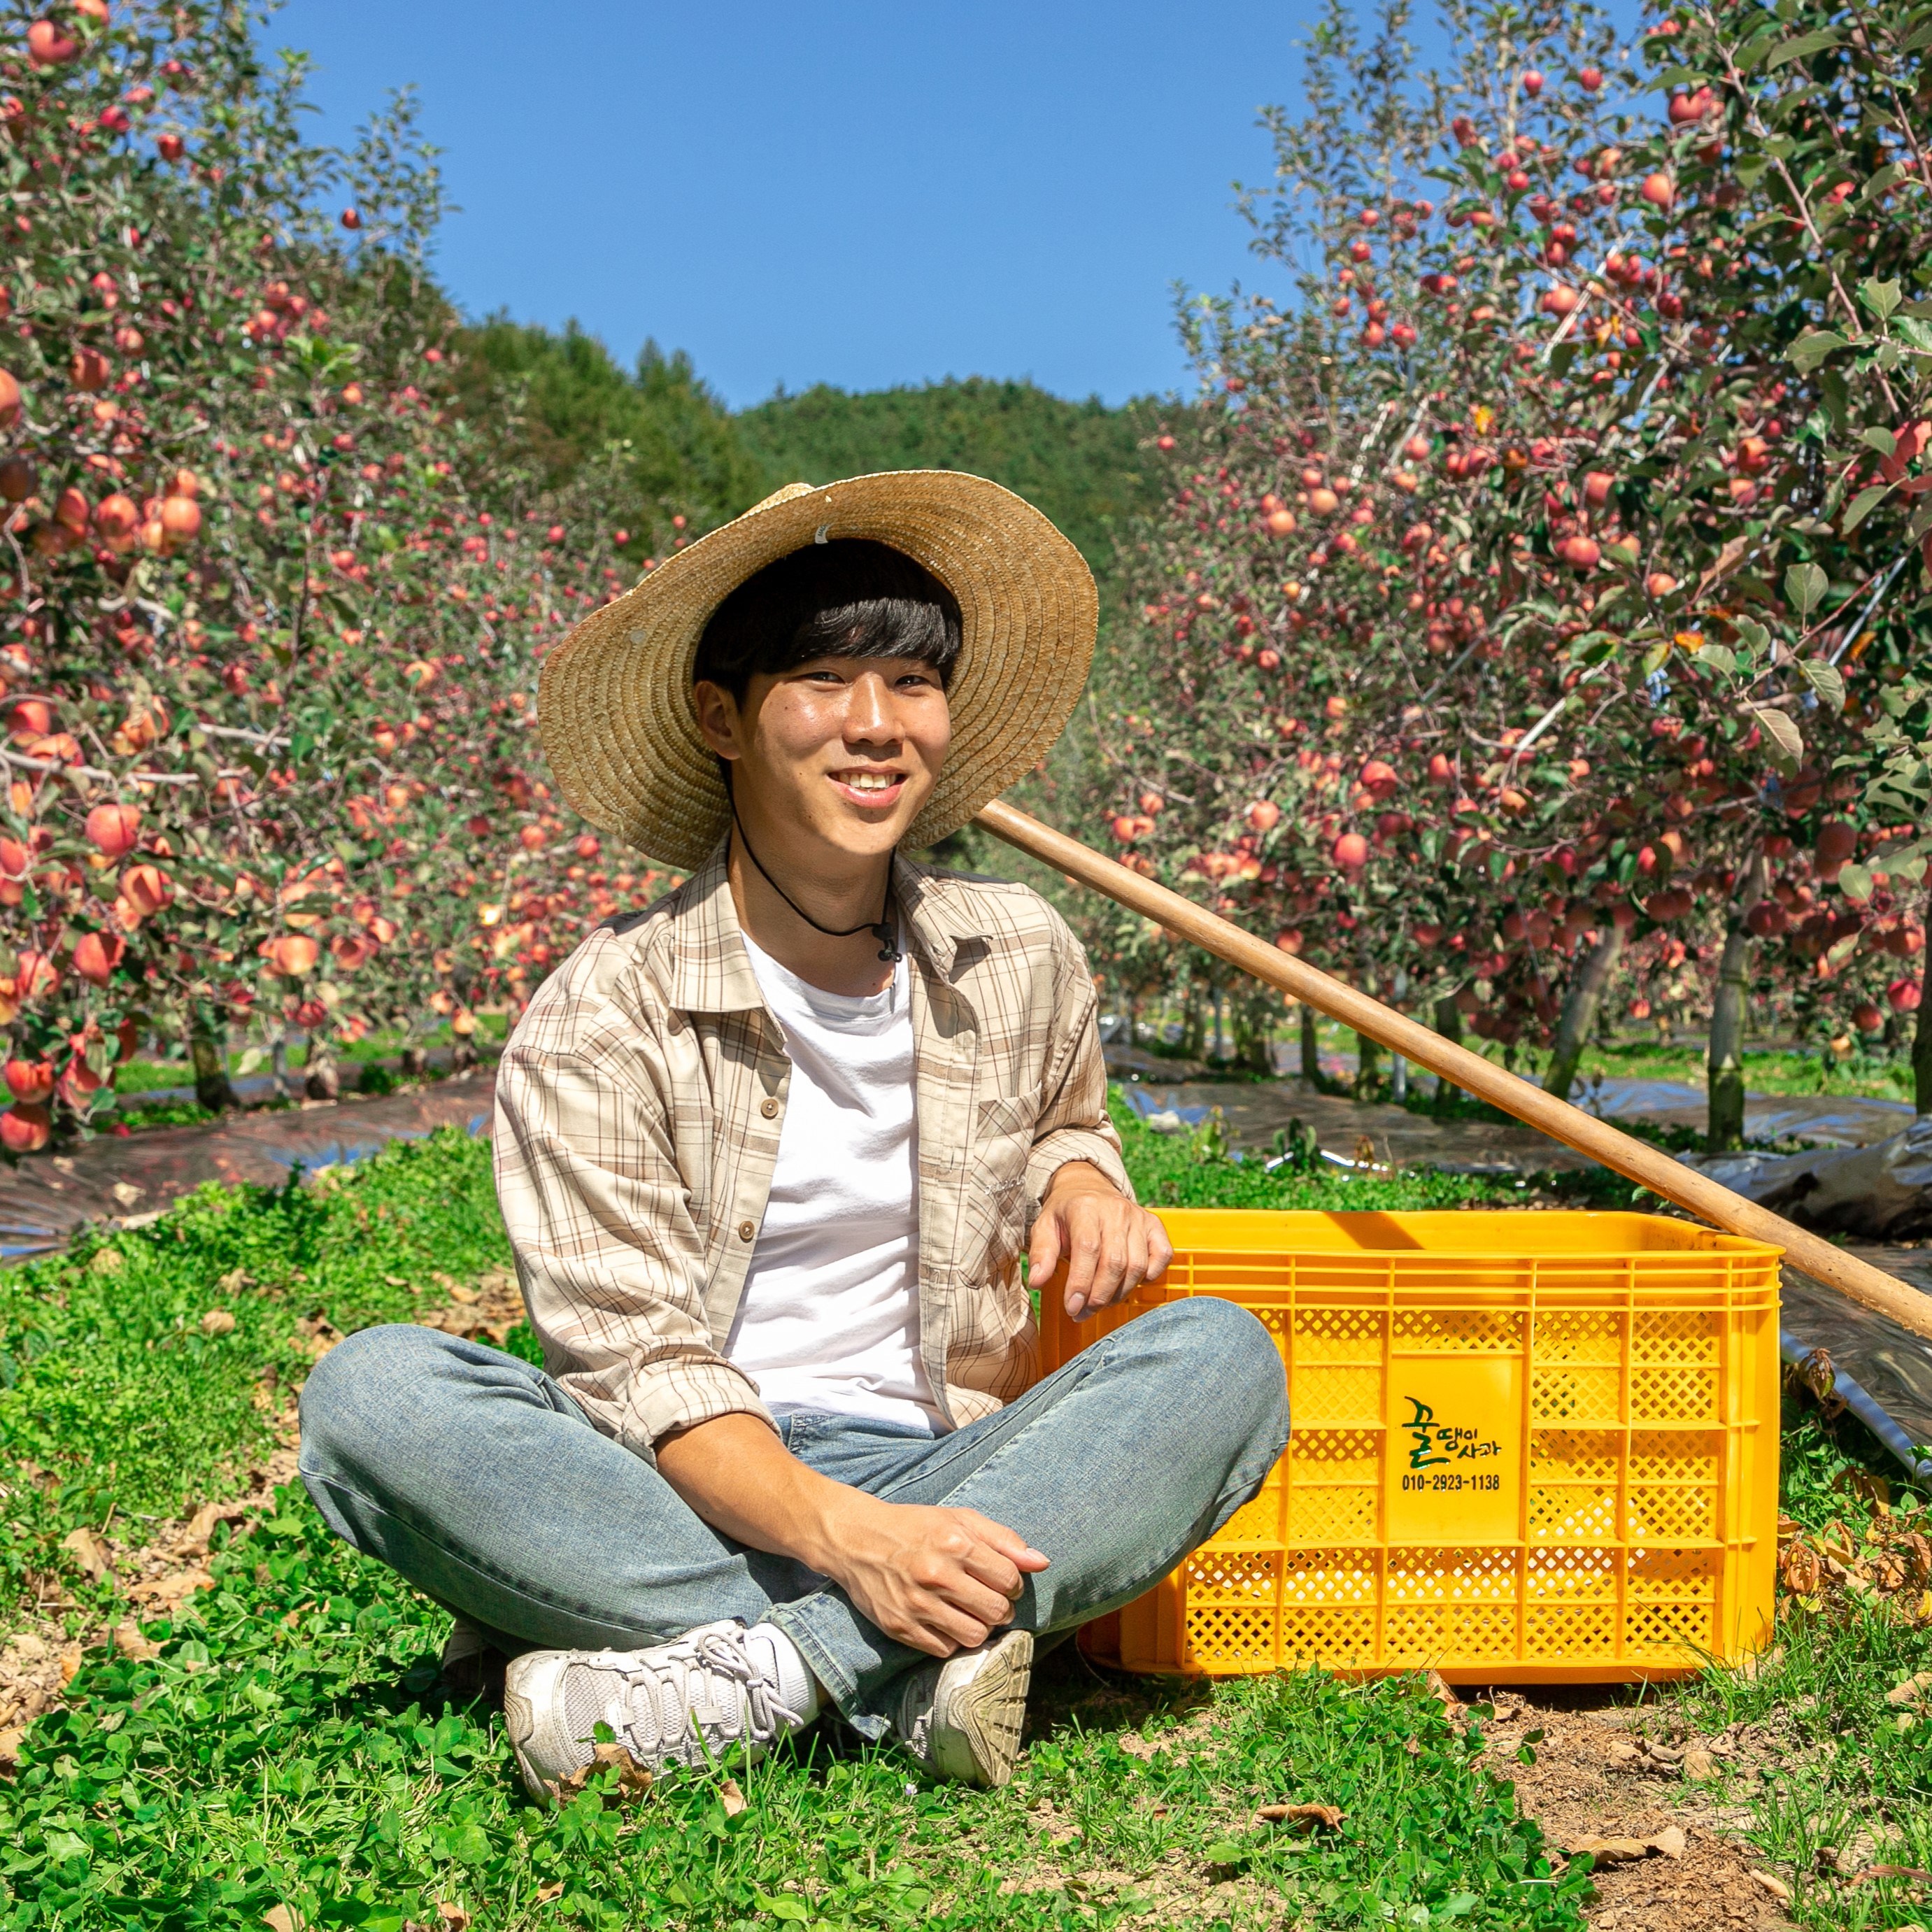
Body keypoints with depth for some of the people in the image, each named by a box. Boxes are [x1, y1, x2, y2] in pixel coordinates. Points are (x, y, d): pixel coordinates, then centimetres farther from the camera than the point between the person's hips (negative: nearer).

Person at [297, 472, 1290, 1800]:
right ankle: (898, 1678, -32)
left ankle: (751, 1676, -30)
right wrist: (841, 1537, -30)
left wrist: (1080, 1174, 2)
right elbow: (635, 1360, -13)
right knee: (373, 1392, -28)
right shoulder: (603, 1017, -7)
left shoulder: (1022, 960, 6)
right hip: (681, 1500, -2)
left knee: (1221, 1355, -22)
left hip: (941, 1487, 3)